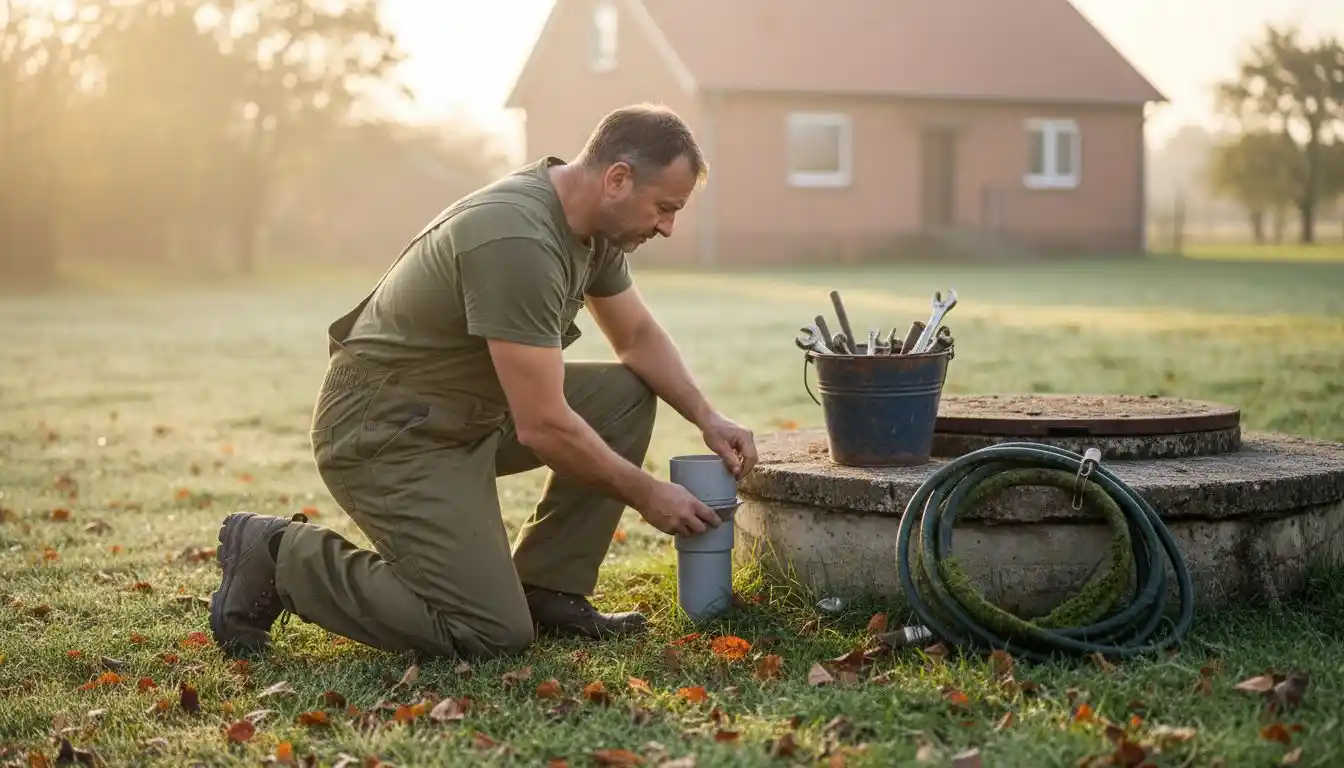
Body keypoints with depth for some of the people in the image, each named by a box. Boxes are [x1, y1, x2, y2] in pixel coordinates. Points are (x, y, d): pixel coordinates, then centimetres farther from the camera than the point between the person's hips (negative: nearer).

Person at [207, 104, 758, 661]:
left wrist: (707, 417, 2)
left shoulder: (595, 221, 1)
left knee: (628, 395, 2)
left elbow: (638, 337, 17)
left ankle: (546, 590, 8)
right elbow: (543, 427, -27)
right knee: (495, 633, -15)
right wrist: (646, 494, -15)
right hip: (385, 429, -10)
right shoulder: (517, 244, -29)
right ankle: (280, 557, -2)